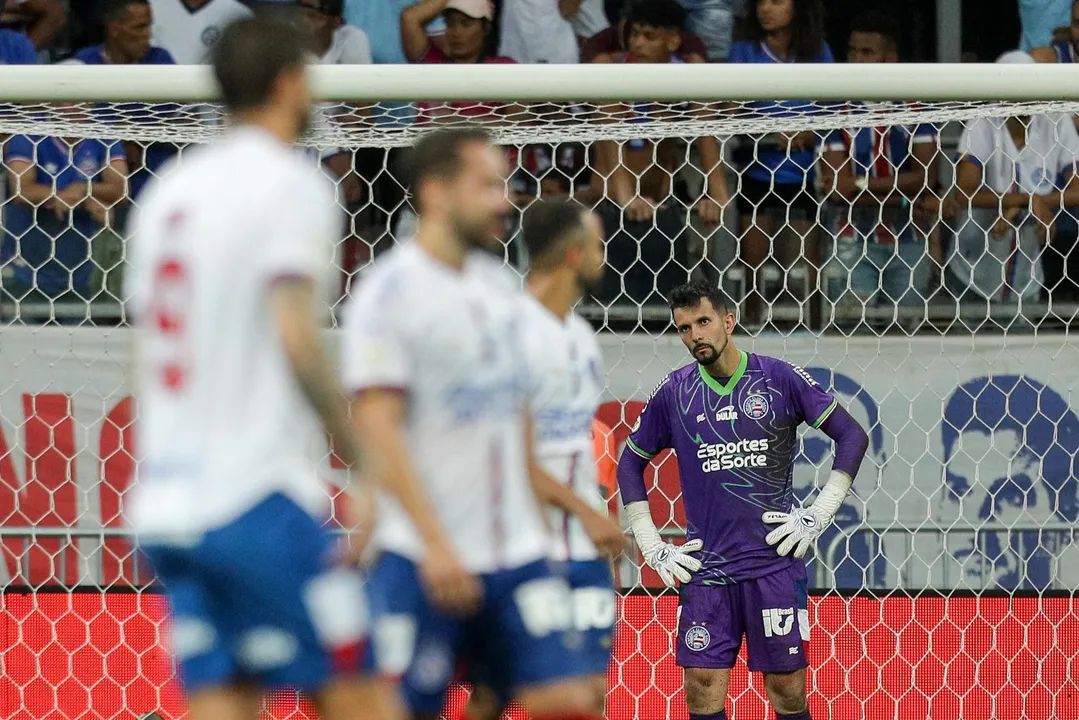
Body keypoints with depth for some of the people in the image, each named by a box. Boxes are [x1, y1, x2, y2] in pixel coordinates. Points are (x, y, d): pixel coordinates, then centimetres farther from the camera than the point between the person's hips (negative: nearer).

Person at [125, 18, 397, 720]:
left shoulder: (169, 191, 17)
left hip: (167, 503, 8)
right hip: (258, 497, -8)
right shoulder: (290, 184, -6)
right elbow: (297, 341, -17)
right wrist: (363, 467, -11)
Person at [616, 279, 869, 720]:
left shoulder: (779, 379, -1)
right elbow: (630, 464, 17)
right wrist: (651, 546, 9)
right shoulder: (674, 393, 5)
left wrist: (820, 514, -3)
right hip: (705, 565, 2)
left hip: (775, 563, -2)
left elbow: (852, 436, 2)